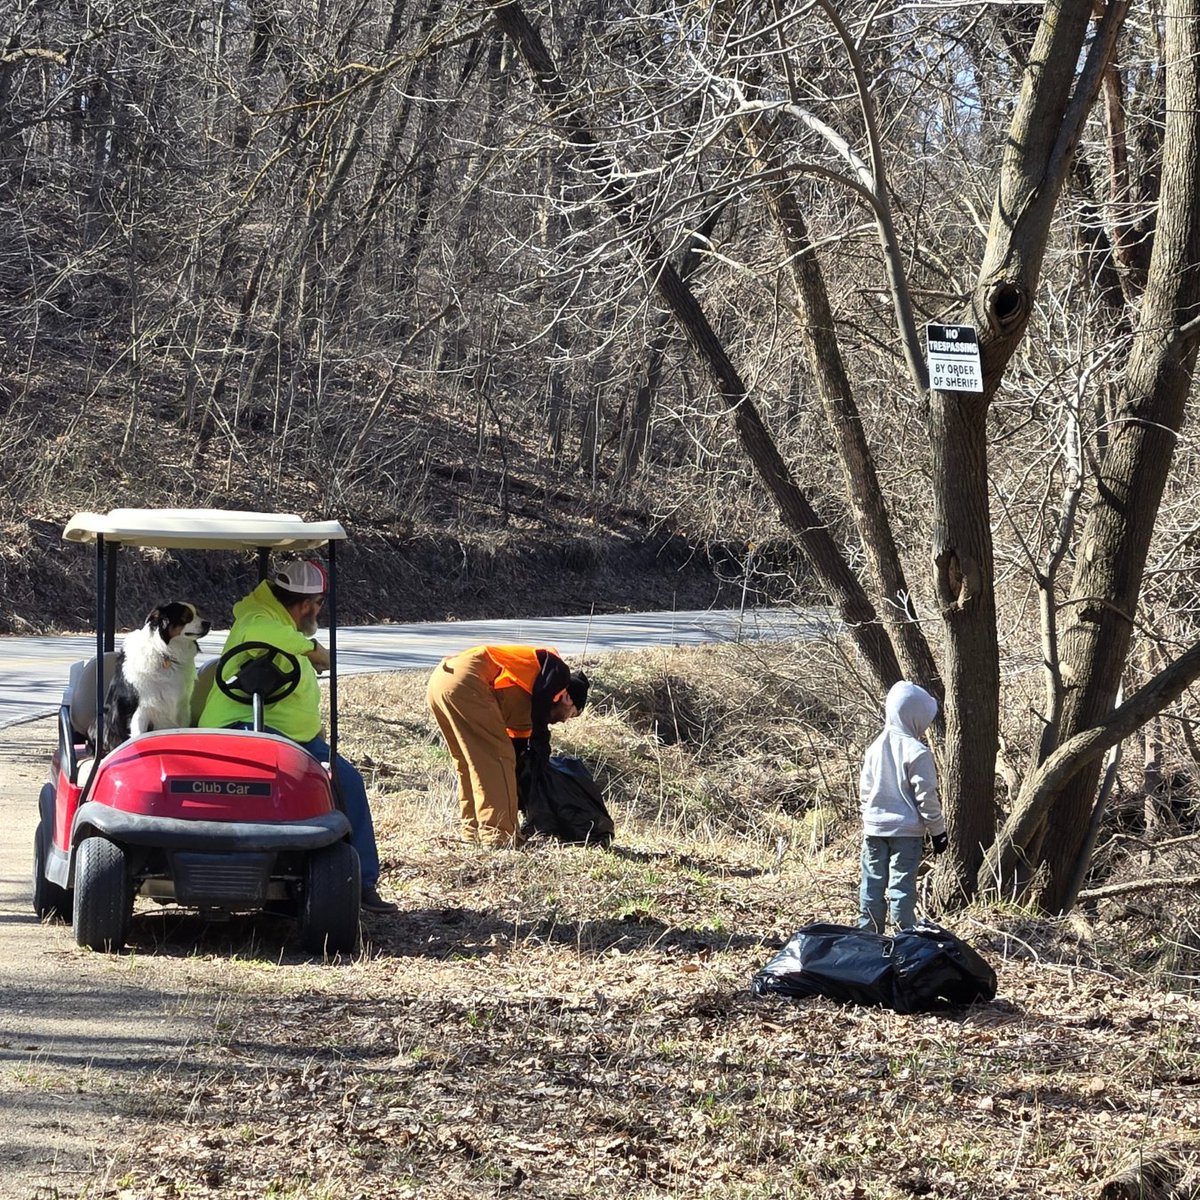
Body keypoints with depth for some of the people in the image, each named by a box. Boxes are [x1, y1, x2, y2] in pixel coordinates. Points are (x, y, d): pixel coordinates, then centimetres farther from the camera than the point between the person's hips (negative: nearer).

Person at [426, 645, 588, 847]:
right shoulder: (558, 671, 10)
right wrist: (542, 758, 6)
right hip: (465, 681, -9)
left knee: (469, 762, 21)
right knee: (497, 758, -3)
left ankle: (473, 831, 24)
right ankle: (498, 836, -6)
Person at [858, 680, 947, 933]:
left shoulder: (875, 748, 4)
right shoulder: (917, 752, -14)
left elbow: (865, 790, 10)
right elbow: (926, 796, -12)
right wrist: (937, 830, -2)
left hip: (875, 828, 5)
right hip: (906, 830, -5)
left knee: (872, 883, 10)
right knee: (902, 885, -2)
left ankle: (868, 933, 15)